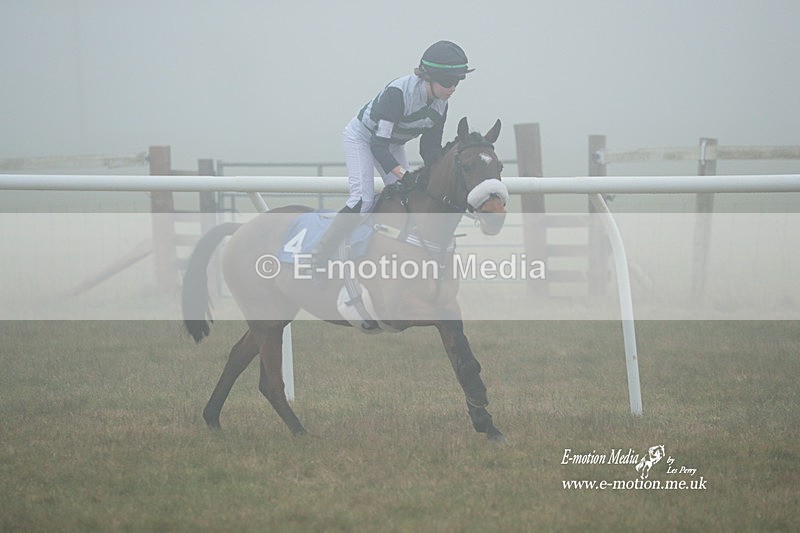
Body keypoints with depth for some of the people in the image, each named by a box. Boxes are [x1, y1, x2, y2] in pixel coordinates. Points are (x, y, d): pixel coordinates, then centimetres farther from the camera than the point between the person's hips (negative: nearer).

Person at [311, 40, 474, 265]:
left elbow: (430, 149, -4)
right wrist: (404, 175, -47)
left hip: (392, 144, 8)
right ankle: (318, 259, -18)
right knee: (363, 199, -22)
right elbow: (378, 144, -37)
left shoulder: (441, 105, -14)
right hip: (361, 137, -8)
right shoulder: (398, 92, -37)